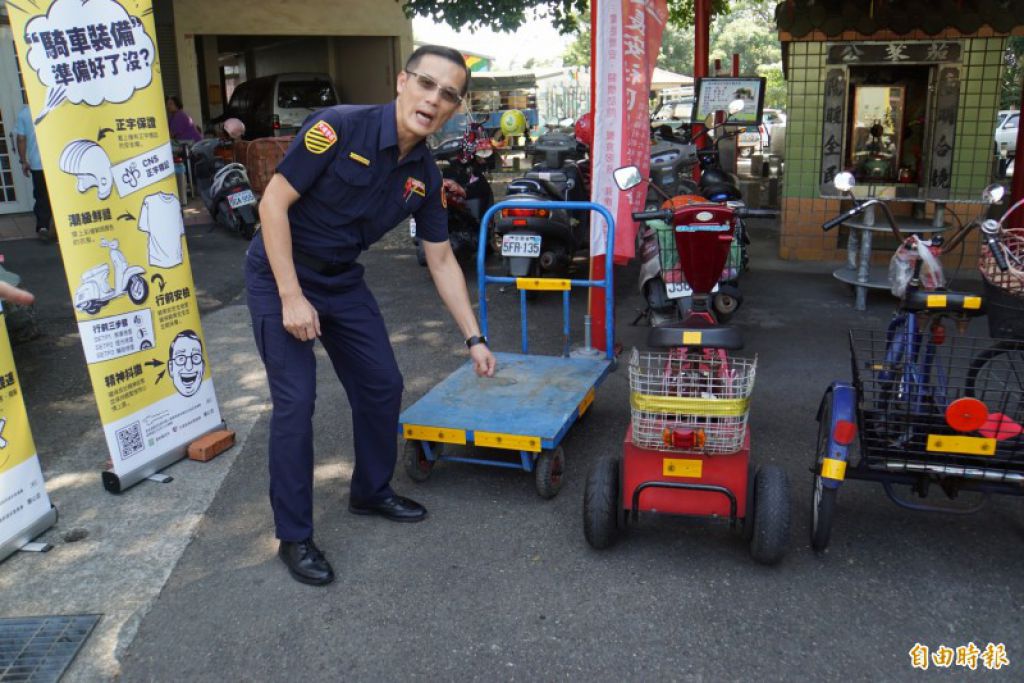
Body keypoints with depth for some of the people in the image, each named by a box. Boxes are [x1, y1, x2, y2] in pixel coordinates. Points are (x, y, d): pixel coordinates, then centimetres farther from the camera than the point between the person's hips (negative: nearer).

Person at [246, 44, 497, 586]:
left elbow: (442, 261, 4)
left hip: (341, 279, 6)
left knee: (383, 386, 8)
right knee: (295, 403, -9)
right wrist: (292, 298, -23)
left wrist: (473, 338, 5)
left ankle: (371, 492, 31)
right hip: (280, 273, -6)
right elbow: (273, 202, -21)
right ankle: (293, 537, 7)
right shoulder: (339, 127, -23)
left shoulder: (425, 176, -4)